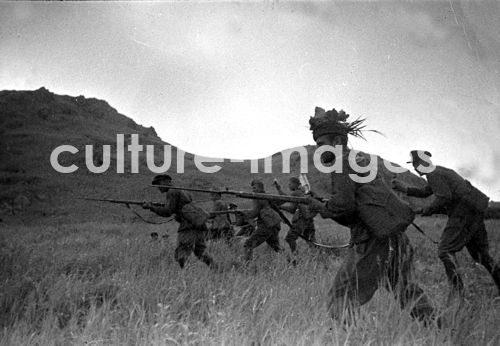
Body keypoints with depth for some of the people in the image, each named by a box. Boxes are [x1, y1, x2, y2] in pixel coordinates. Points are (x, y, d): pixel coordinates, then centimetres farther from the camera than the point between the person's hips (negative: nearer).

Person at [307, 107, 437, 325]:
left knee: (340, 301, -6)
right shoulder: (361, 160, 20)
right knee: (404, 290, 24)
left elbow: (343, 206, -18)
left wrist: (320, 207, -1)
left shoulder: (343, 164, -8)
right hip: (396, 239, 10)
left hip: (373, 242, -9)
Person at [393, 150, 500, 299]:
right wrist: (405, 189, 19)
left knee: (445, 250, -11)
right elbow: (425, 192, 28)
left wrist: (429, 209, -8)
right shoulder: (438, 171, 20)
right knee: (479, 252, 16)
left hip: (463, 212, -10)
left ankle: (457, 288, -20)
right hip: (474, 211, 10)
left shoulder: (434, 175, -11)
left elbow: (444, 197, -22)